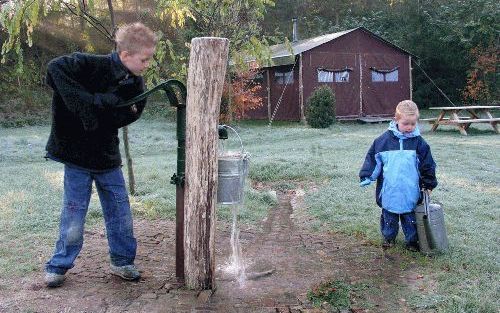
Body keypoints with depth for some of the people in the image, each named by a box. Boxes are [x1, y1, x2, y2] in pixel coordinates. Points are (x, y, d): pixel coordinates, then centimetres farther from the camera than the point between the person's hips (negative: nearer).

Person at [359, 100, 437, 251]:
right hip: (389, 190, 0)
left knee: (411, 218, 12)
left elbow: (427, 164, 5)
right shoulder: (384, 139, -6)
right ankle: (389, 237, 35)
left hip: (411, 191, 0)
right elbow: (372, 159, 1)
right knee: (389, 216, 16)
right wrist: (367, 177, -2)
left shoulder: (418, 142, -3)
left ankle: (412, 240, 29)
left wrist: (428, 184, 9)